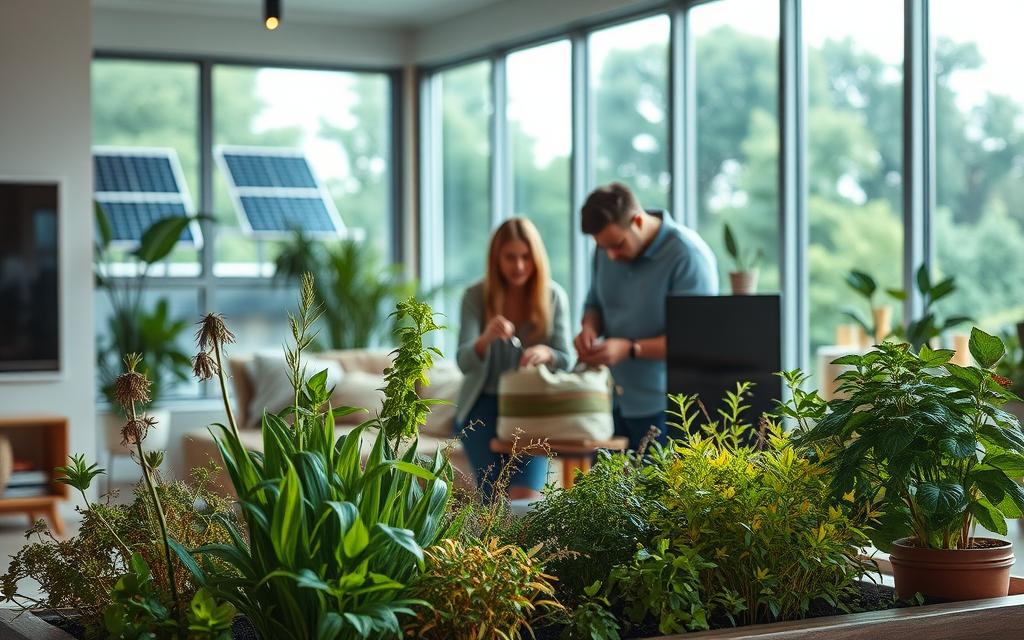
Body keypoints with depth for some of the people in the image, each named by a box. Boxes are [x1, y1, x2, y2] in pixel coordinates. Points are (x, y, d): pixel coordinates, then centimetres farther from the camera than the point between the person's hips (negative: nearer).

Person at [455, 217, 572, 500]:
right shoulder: (475, 297, -8)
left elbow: (564, 360, -4)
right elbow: (465, 363, -16)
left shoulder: (554, 296, -5)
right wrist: (486, 339, -39)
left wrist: (546, 353, -29)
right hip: (485, 404, 0)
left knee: (525, 496, -20)